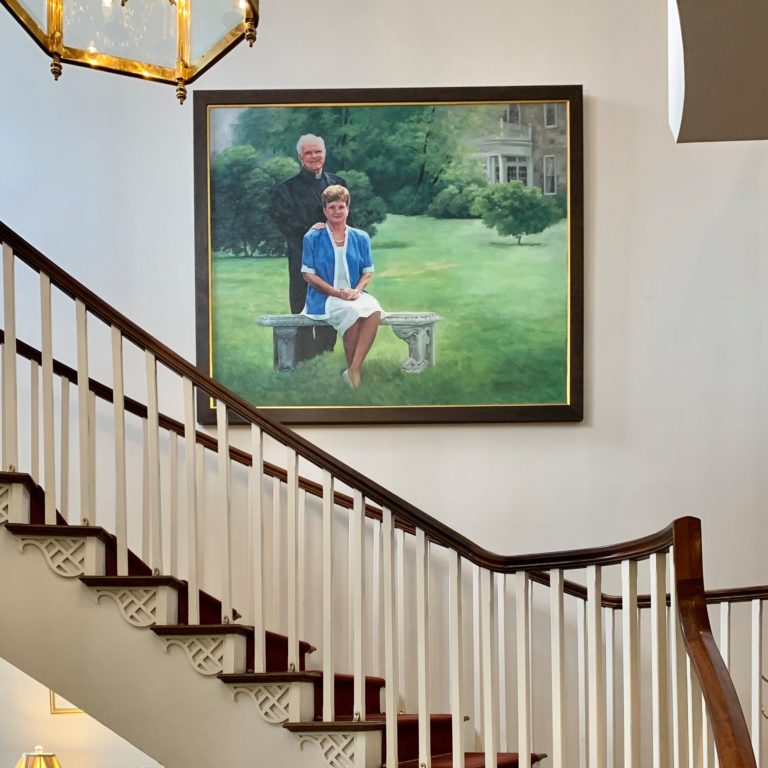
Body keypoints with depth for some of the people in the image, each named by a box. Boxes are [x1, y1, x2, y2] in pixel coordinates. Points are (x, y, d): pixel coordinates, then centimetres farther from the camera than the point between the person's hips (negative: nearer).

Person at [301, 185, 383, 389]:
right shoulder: (313, 238, 3)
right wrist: (337, 292, -13)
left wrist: (357, 290, -10)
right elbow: (308, 274, -1)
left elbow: (368, 272, 13)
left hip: (354, 294, 3)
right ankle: (352, 368, -23)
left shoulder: (361, 238, 13)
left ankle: (354, 370, -33)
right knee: (352, 311, -36)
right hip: (324, 298, -3)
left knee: (374, 310, -32)